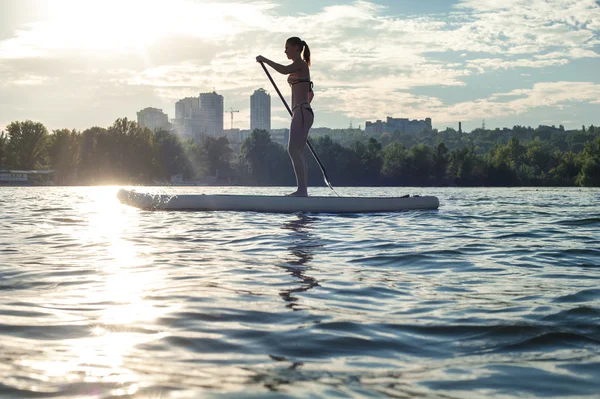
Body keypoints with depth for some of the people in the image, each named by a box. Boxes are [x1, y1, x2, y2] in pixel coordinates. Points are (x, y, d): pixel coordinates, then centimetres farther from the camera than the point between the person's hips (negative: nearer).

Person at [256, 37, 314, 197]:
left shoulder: (301, 64, -6)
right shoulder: (300, 67, 23)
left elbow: (284, 70, -27)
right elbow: (310, 93, 31)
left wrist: (265, 60, -17)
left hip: (301, 112, -10)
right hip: (303, 113, 10)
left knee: (293, 150, -17)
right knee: (298, 153, 8)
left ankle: (302, 189, -22)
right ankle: (303, 190, 7)